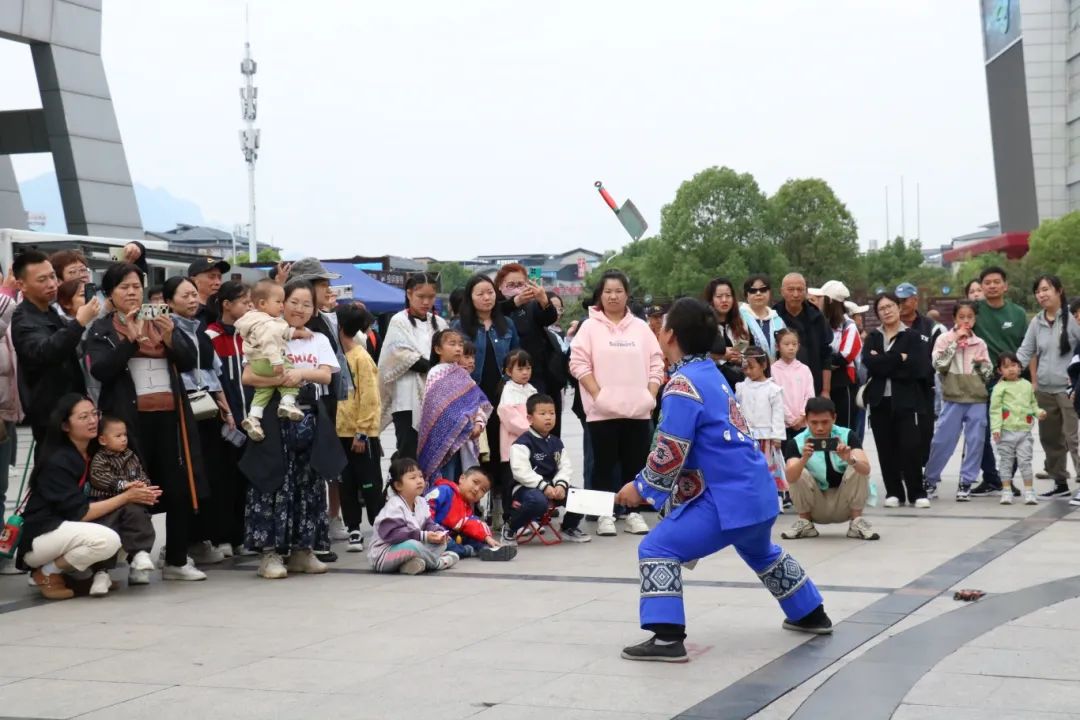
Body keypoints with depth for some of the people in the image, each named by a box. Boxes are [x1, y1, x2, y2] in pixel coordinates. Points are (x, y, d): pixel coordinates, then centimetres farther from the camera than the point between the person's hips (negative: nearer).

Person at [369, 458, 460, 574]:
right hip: (384, 555, -8)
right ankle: (438, 562, -10)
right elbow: (392, 534, -30)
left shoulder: (421, 502, 4)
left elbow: (428, 524, 7)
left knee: (441, 543, 1)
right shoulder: (394, 507, -22)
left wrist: (438, 532, -18)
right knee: (412, 546, -36)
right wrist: (423, 536, -32)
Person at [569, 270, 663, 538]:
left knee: (635, 463, 6)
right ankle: (605, 515, 9)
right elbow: (579, 363, -5)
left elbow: (656, 363, 10)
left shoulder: (640, 327, 10)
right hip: (603, 410, -3)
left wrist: (651, 395, -2)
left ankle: (632, 512, 15)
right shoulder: (590, 327, 1)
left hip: (638, 409, 3)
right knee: (605, 463, 2)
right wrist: (598, 394, -13)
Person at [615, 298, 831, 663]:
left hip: (730, 499, -10)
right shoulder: (710, 374, 13)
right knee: (761, 552, 35)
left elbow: (671, 455, -17)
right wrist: (671, 499, 16)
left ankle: (667, 638, -16)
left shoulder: (683, 384, -15)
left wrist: (640, 488, 0)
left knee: (657, 549, -7)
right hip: (759, 493, 10)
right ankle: (810, 614, 49)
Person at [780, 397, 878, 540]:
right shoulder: (796, 443, -14)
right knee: (799, 473, -23)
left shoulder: (848, 436, -13)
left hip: (845, 505, 0)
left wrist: (849, 459, -50)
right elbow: (790, 478, -30)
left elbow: (866, 469, -29)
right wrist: (804, 458, -49)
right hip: (816, 508, 0)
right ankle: (805, 523, -6)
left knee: (858, 468, -22)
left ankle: (857, 522, -14)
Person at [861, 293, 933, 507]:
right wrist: (900, 359, -12)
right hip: (880, 400, 3)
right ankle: (893, 493, 11)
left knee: (911, 447, -8)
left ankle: (917, 493, 1)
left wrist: (884, 363, -9)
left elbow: (918, 367, -11)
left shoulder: (912, 337, 5)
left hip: (906, 400, -3)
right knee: (886, 449, 2)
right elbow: (870, 363, -7)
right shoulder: (872, 338, 13)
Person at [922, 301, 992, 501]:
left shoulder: (980, 343, 9)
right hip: (953, 398, -3)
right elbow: (939, 364, -13)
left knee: (975, 441, 2)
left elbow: (988, 374, 11)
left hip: (977, 399, 3)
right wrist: (955, 341, -11)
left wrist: (981, 363, -10)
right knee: (942, 441, -1)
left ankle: (966, 482, 11)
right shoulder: (945, 339, 2)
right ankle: (930, 480, 13)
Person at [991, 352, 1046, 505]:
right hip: (1006, 431, -2)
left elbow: (1032, 403, 22)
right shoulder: (1000, 388, -2)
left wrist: (1038, 412, 2)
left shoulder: (1027, 385, 11)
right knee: (1006, 461, 5)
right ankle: (1006, 492, 12)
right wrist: (995, 428, -15)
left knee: (1025, 461, 1)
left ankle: (1029, 491, 6)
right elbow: (995, 409, -6)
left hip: (1024, 430, 2)